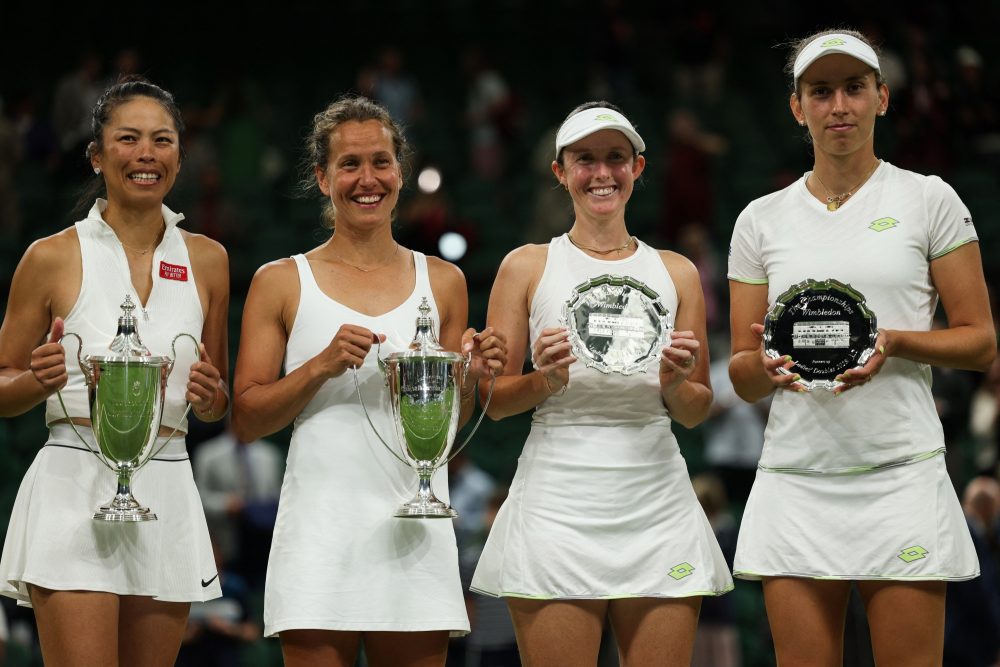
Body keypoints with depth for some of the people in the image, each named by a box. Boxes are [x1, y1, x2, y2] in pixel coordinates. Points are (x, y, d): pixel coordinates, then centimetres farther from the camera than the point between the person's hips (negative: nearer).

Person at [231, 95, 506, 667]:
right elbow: (246, 421, 2)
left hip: (415, 533, 2)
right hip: (321, 529, -2)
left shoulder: (442, 281, 12)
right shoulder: (281, 283, 5)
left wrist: (471, 376, -3)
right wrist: (322, 366, -12)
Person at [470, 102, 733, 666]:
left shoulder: (677, 273, 13)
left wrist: (674, 384, -7)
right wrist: (546, 380, -13)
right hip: (559, 502, -2)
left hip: (656, 503, 2)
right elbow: (495, 400, 7)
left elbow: (698, 412, 14)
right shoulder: (528, 267, 7)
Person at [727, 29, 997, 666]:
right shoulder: (762, 220, 11)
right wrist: (763, 364, -11)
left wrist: (894, 343, -14)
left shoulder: (929, 200, 5)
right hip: (794, 479, 2)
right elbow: (742, 378, 13)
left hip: (901, 475, -2)